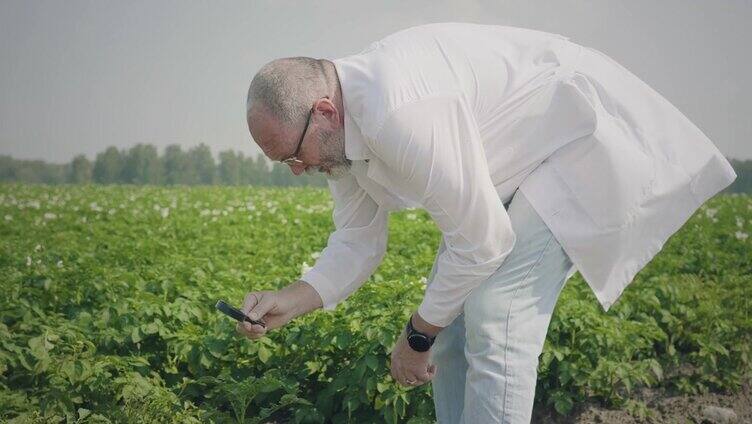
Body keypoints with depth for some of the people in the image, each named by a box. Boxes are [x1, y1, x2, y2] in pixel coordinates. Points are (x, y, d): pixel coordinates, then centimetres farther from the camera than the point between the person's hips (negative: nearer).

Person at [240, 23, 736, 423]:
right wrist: (289, 301, -11)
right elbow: (358, 242, 6)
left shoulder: (397, 112, -35)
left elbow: (482, 243, -28)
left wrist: (417, 336, -14)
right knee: (452, 308, 8)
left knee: (494, 322, -17)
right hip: (518, 173, 10)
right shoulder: (340, 131, -4)